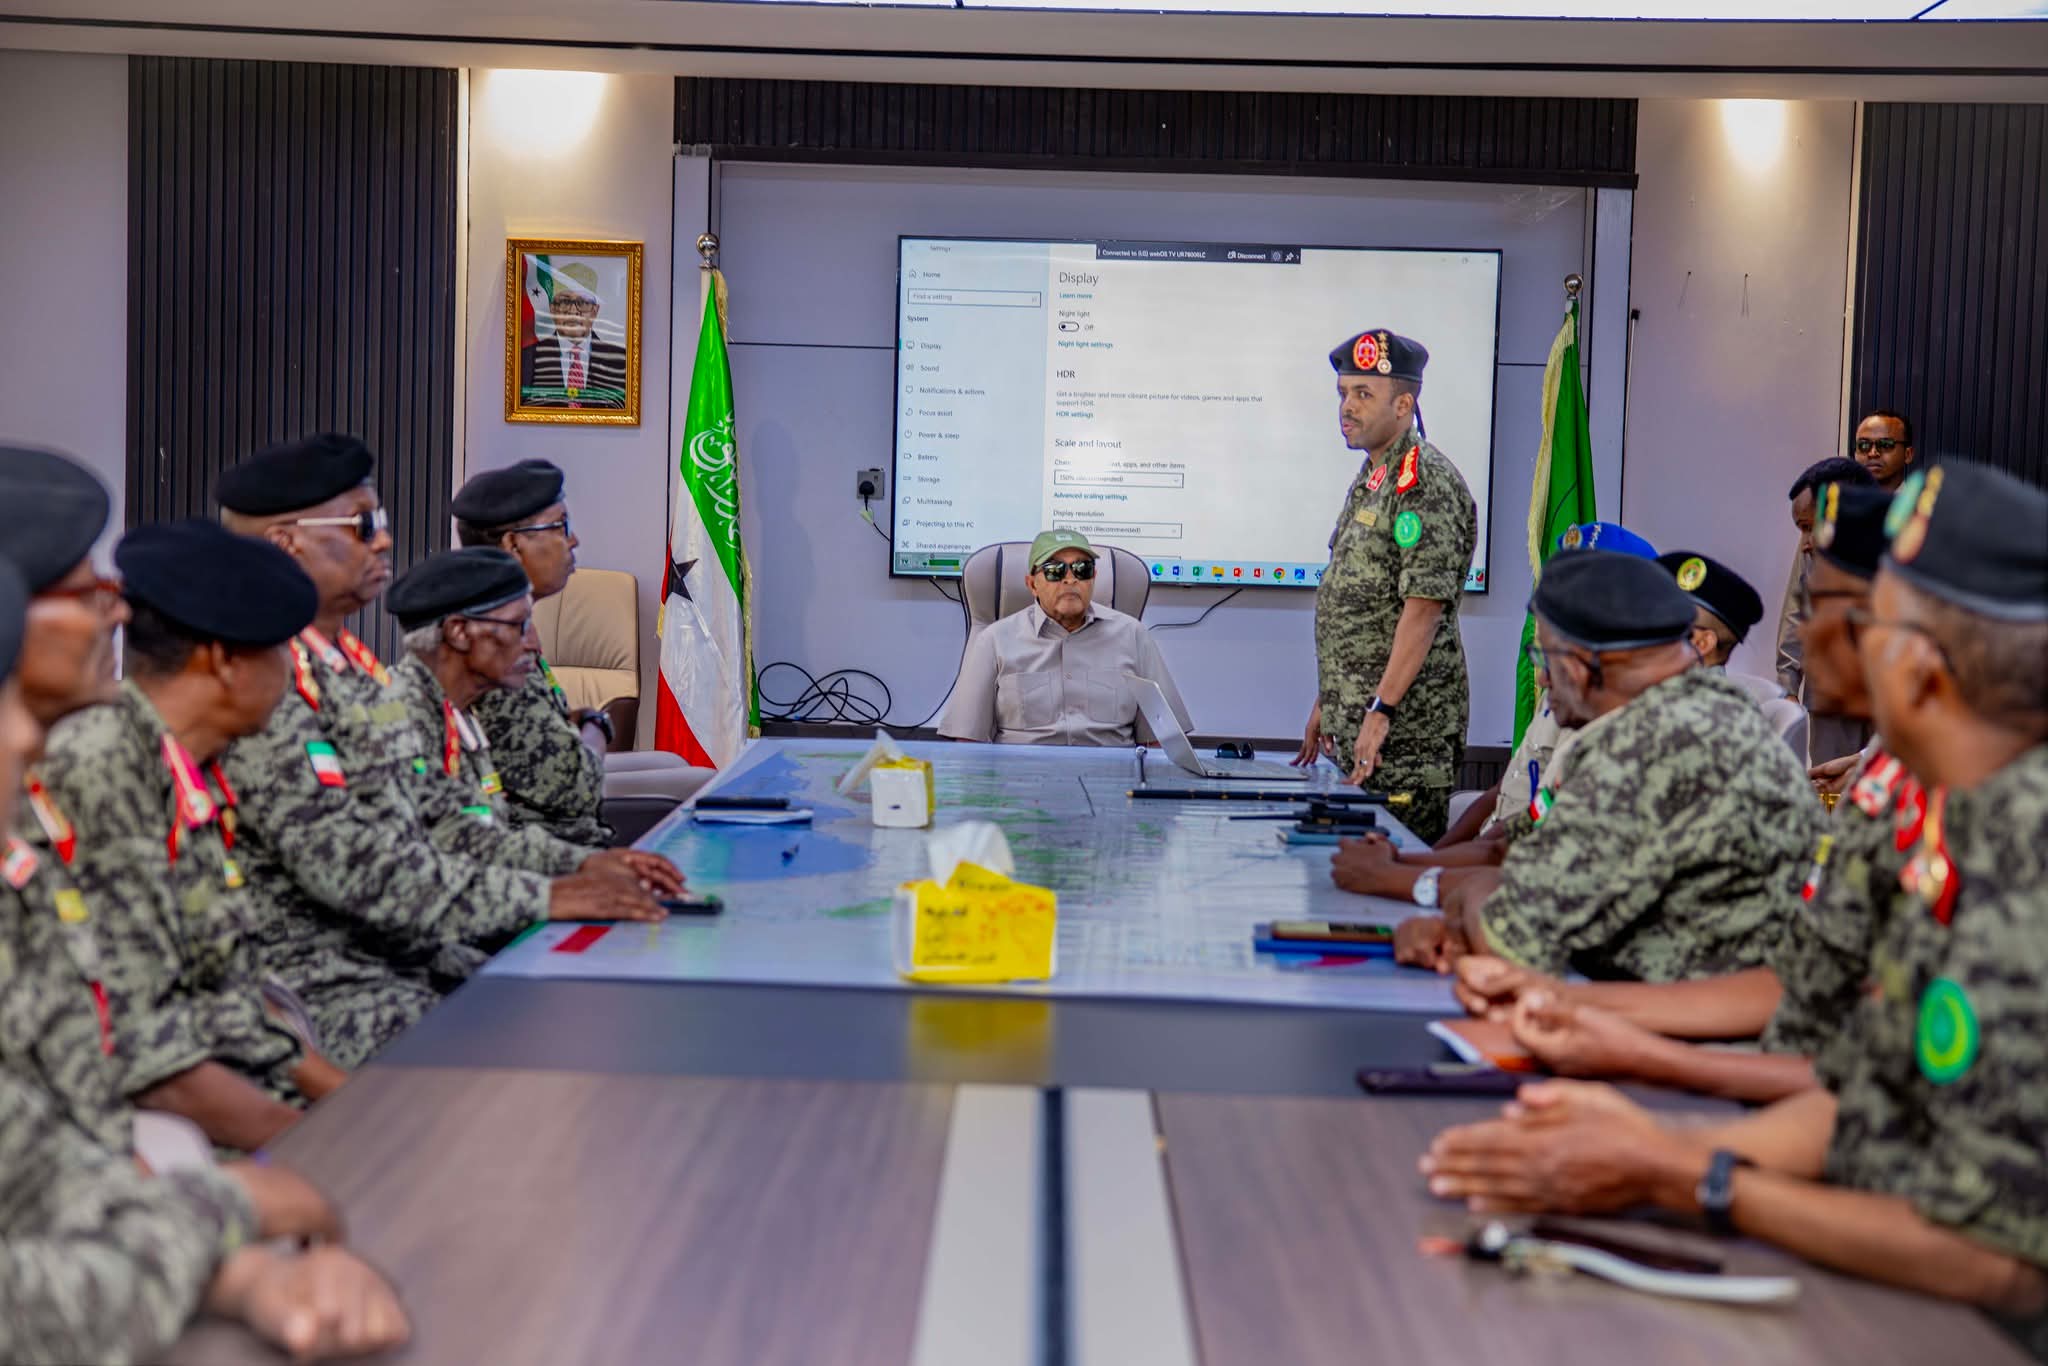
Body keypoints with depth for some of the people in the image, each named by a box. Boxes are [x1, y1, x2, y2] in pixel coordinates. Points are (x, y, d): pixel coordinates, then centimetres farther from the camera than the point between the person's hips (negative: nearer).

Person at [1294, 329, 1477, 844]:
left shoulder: (1427, 483, -14)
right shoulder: (1368, 480, 17)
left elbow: (1425, 606, -21)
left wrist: (1382, 710, -23)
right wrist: (1327, 701, 22)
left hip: (1406, 728, -10)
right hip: (1354, 724, 10)